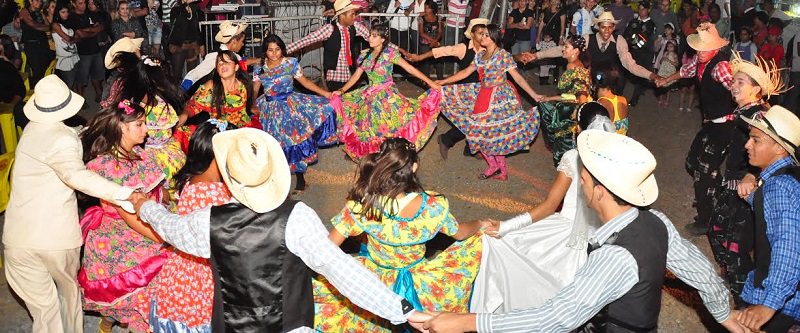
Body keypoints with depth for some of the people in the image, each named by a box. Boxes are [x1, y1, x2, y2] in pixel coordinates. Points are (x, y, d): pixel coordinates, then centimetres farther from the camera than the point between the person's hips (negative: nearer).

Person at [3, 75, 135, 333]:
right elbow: (76, 174, -36)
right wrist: (118, 193, -49)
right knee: (69, 291, 24)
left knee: (43, 308, 11)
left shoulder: (31, 130, 6)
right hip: (56, 236, -4)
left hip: (18, 239, 4)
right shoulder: (62, 140, -16)